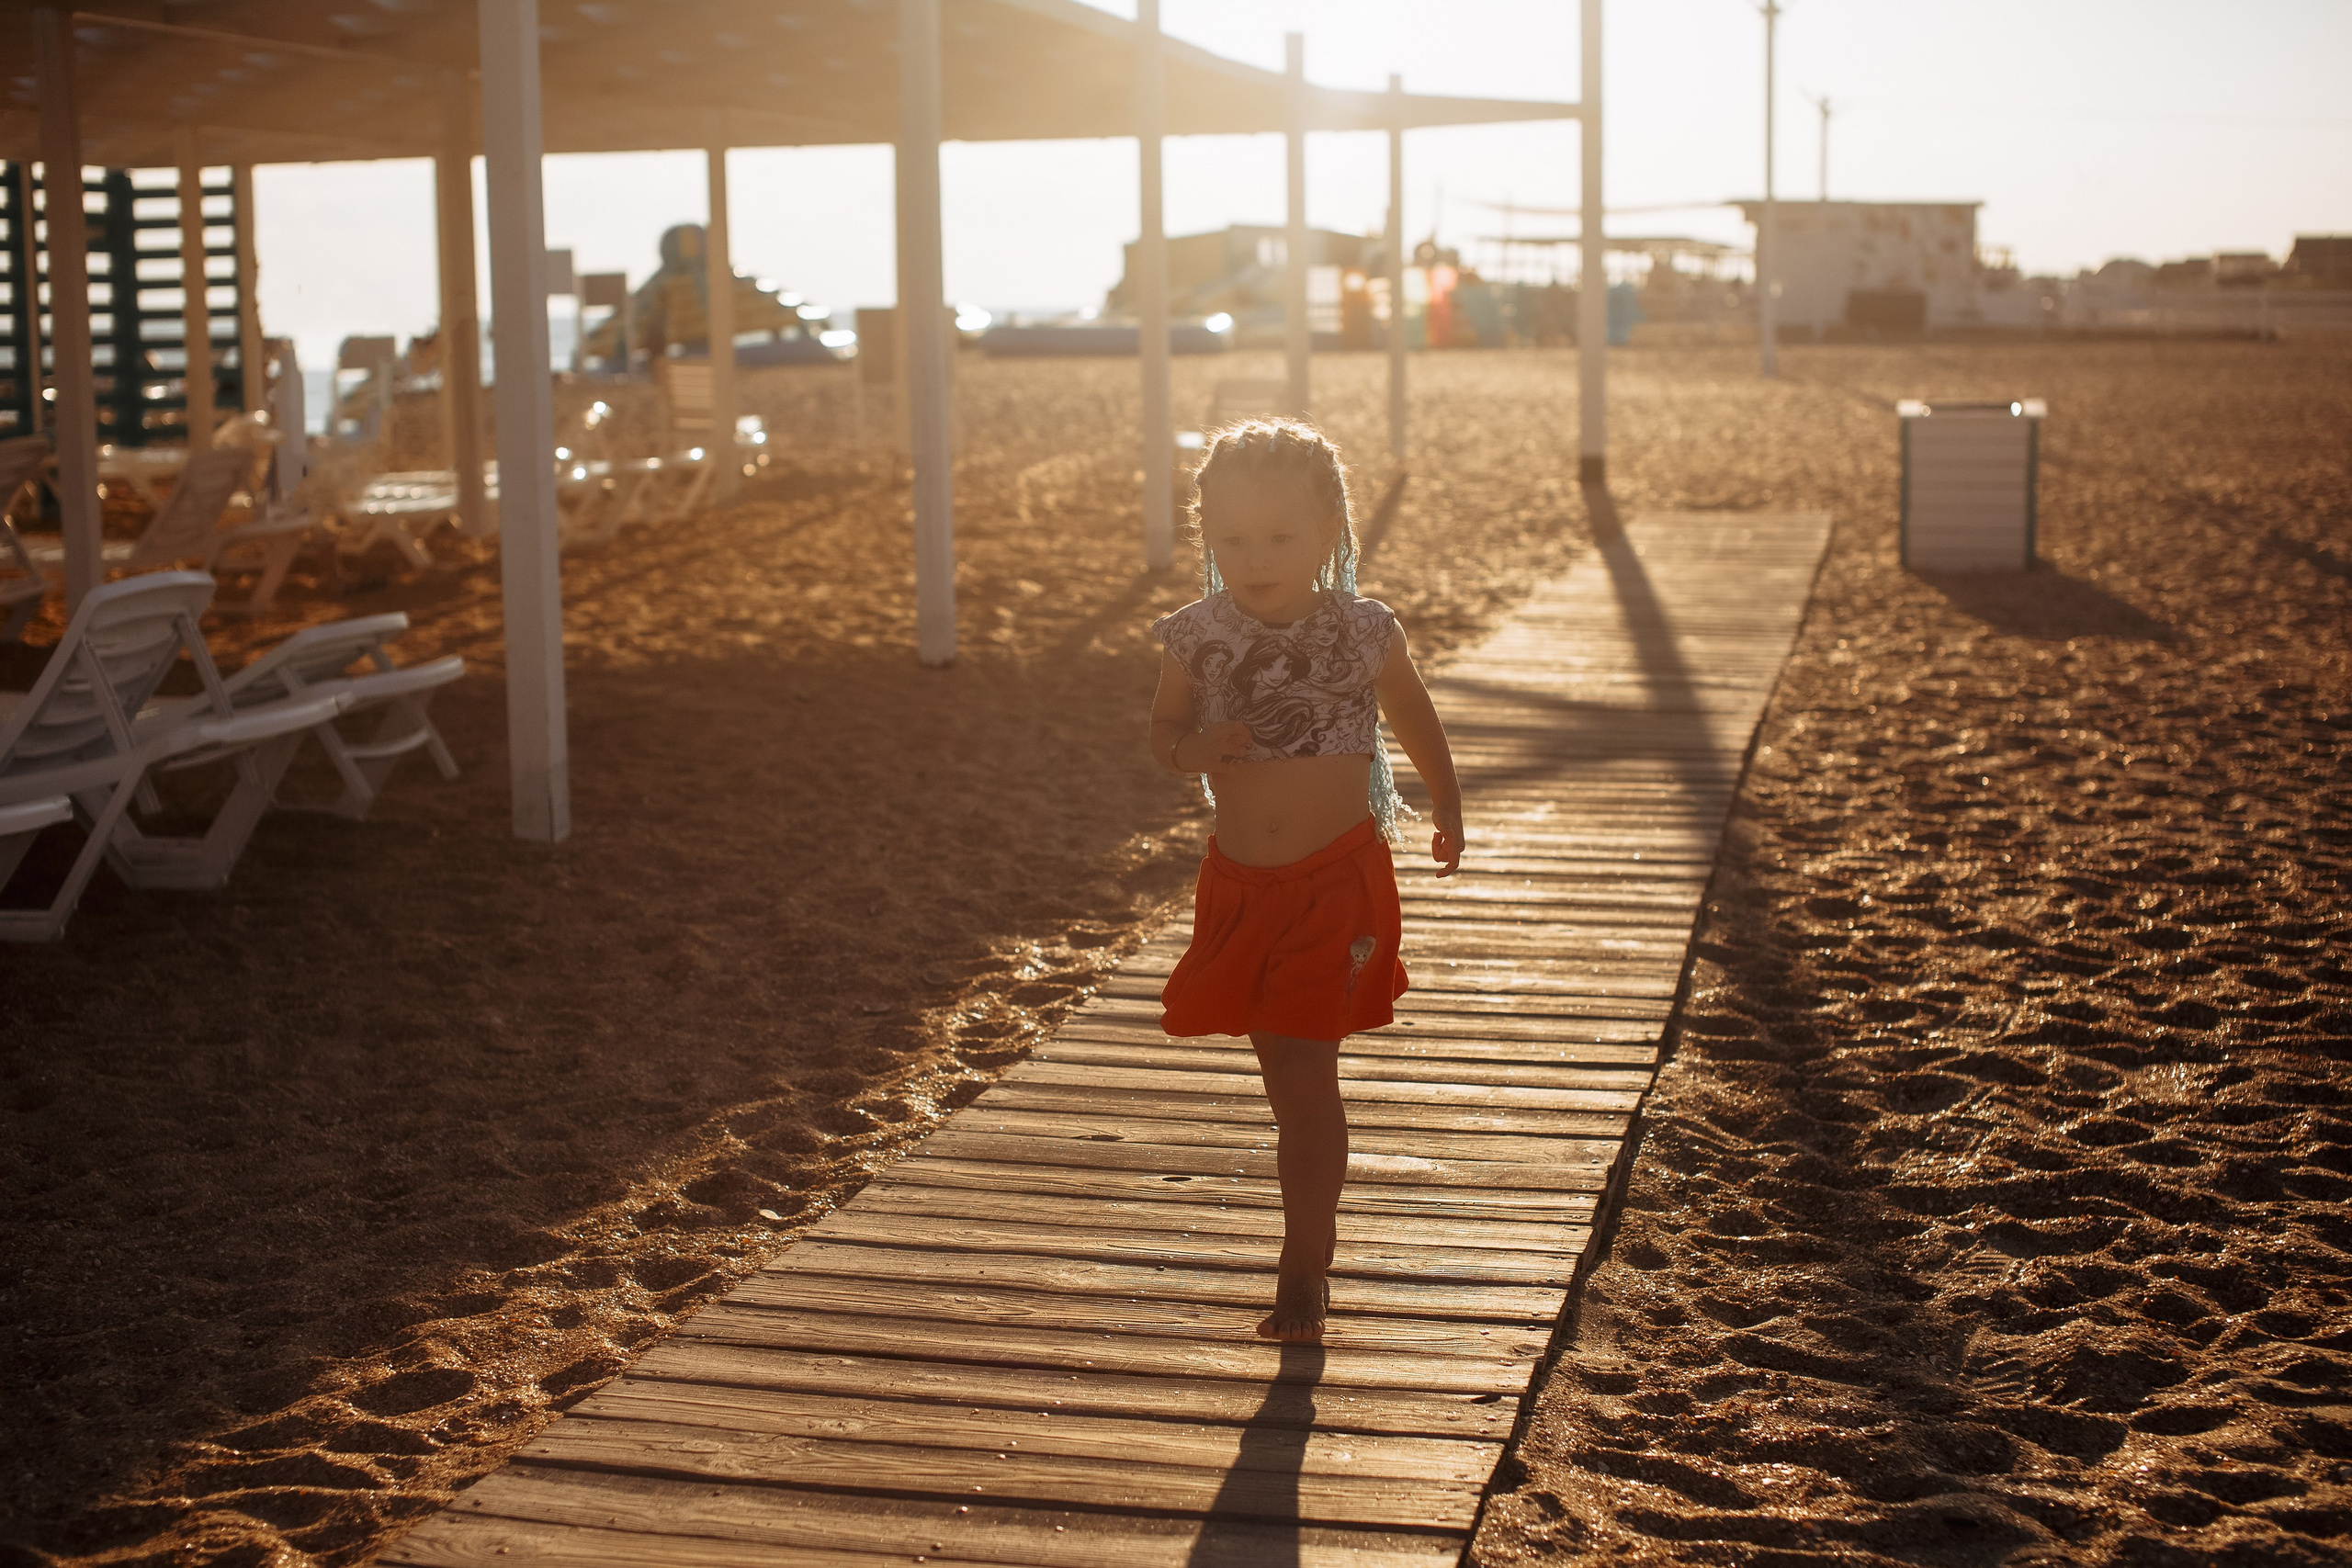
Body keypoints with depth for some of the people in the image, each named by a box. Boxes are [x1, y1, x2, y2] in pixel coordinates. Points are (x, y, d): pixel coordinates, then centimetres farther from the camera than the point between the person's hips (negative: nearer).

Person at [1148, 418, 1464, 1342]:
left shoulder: (1361, 633, -9)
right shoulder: (1199, 639, -6)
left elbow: (1412, 714, 9)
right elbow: (1164, 728, 6)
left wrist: (1446, 806, 17)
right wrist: (1192, 751, -16)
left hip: (1338, 880, -3)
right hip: (1241, 880, 3)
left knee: (1304, 1069, -8)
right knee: (1280, 1060, 18)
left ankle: (1305, 1268, -1)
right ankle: (1309, 1152, 49)